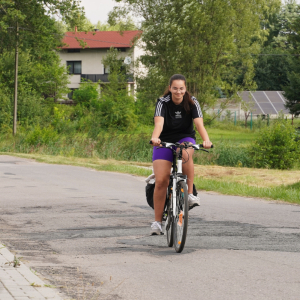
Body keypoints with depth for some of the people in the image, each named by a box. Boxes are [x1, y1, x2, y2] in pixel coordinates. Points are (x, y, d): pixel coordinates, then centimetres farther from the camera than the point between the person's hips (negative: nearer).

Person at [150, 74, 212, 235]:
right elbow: (159, 122, -31)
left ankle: (190, 193, -26)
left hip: (185, 138, 0)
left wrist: (206, 140, -43)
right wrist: (155, 138, -52)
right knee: (161, 181, -12)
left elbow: (199, 123, -23)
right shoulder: (163, 102, -14)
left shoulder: (192, 102, -10)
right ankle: (157, 222, -2)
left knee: (186, 154, -38)